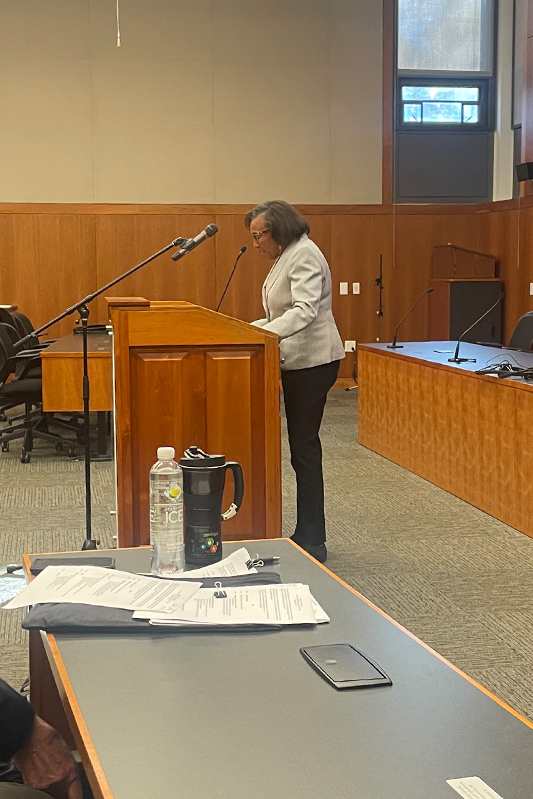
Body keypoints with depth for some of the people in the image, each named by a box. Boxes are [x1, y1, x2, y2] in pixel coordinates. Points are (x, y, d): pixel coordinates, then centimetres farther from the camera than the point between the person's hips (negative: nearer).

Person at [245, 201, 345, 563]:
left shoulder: (305, 256, -15)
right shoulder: (287, 257, 17)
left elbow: (304, 310, -29)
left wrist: (263, 334, -39)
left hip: (313, 361, -10)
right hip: (299, 361, 10)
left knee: (304, 446, -7)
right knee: (303, 445, 11)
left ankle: (312, 541, -1)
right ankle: (308, 535, 18)